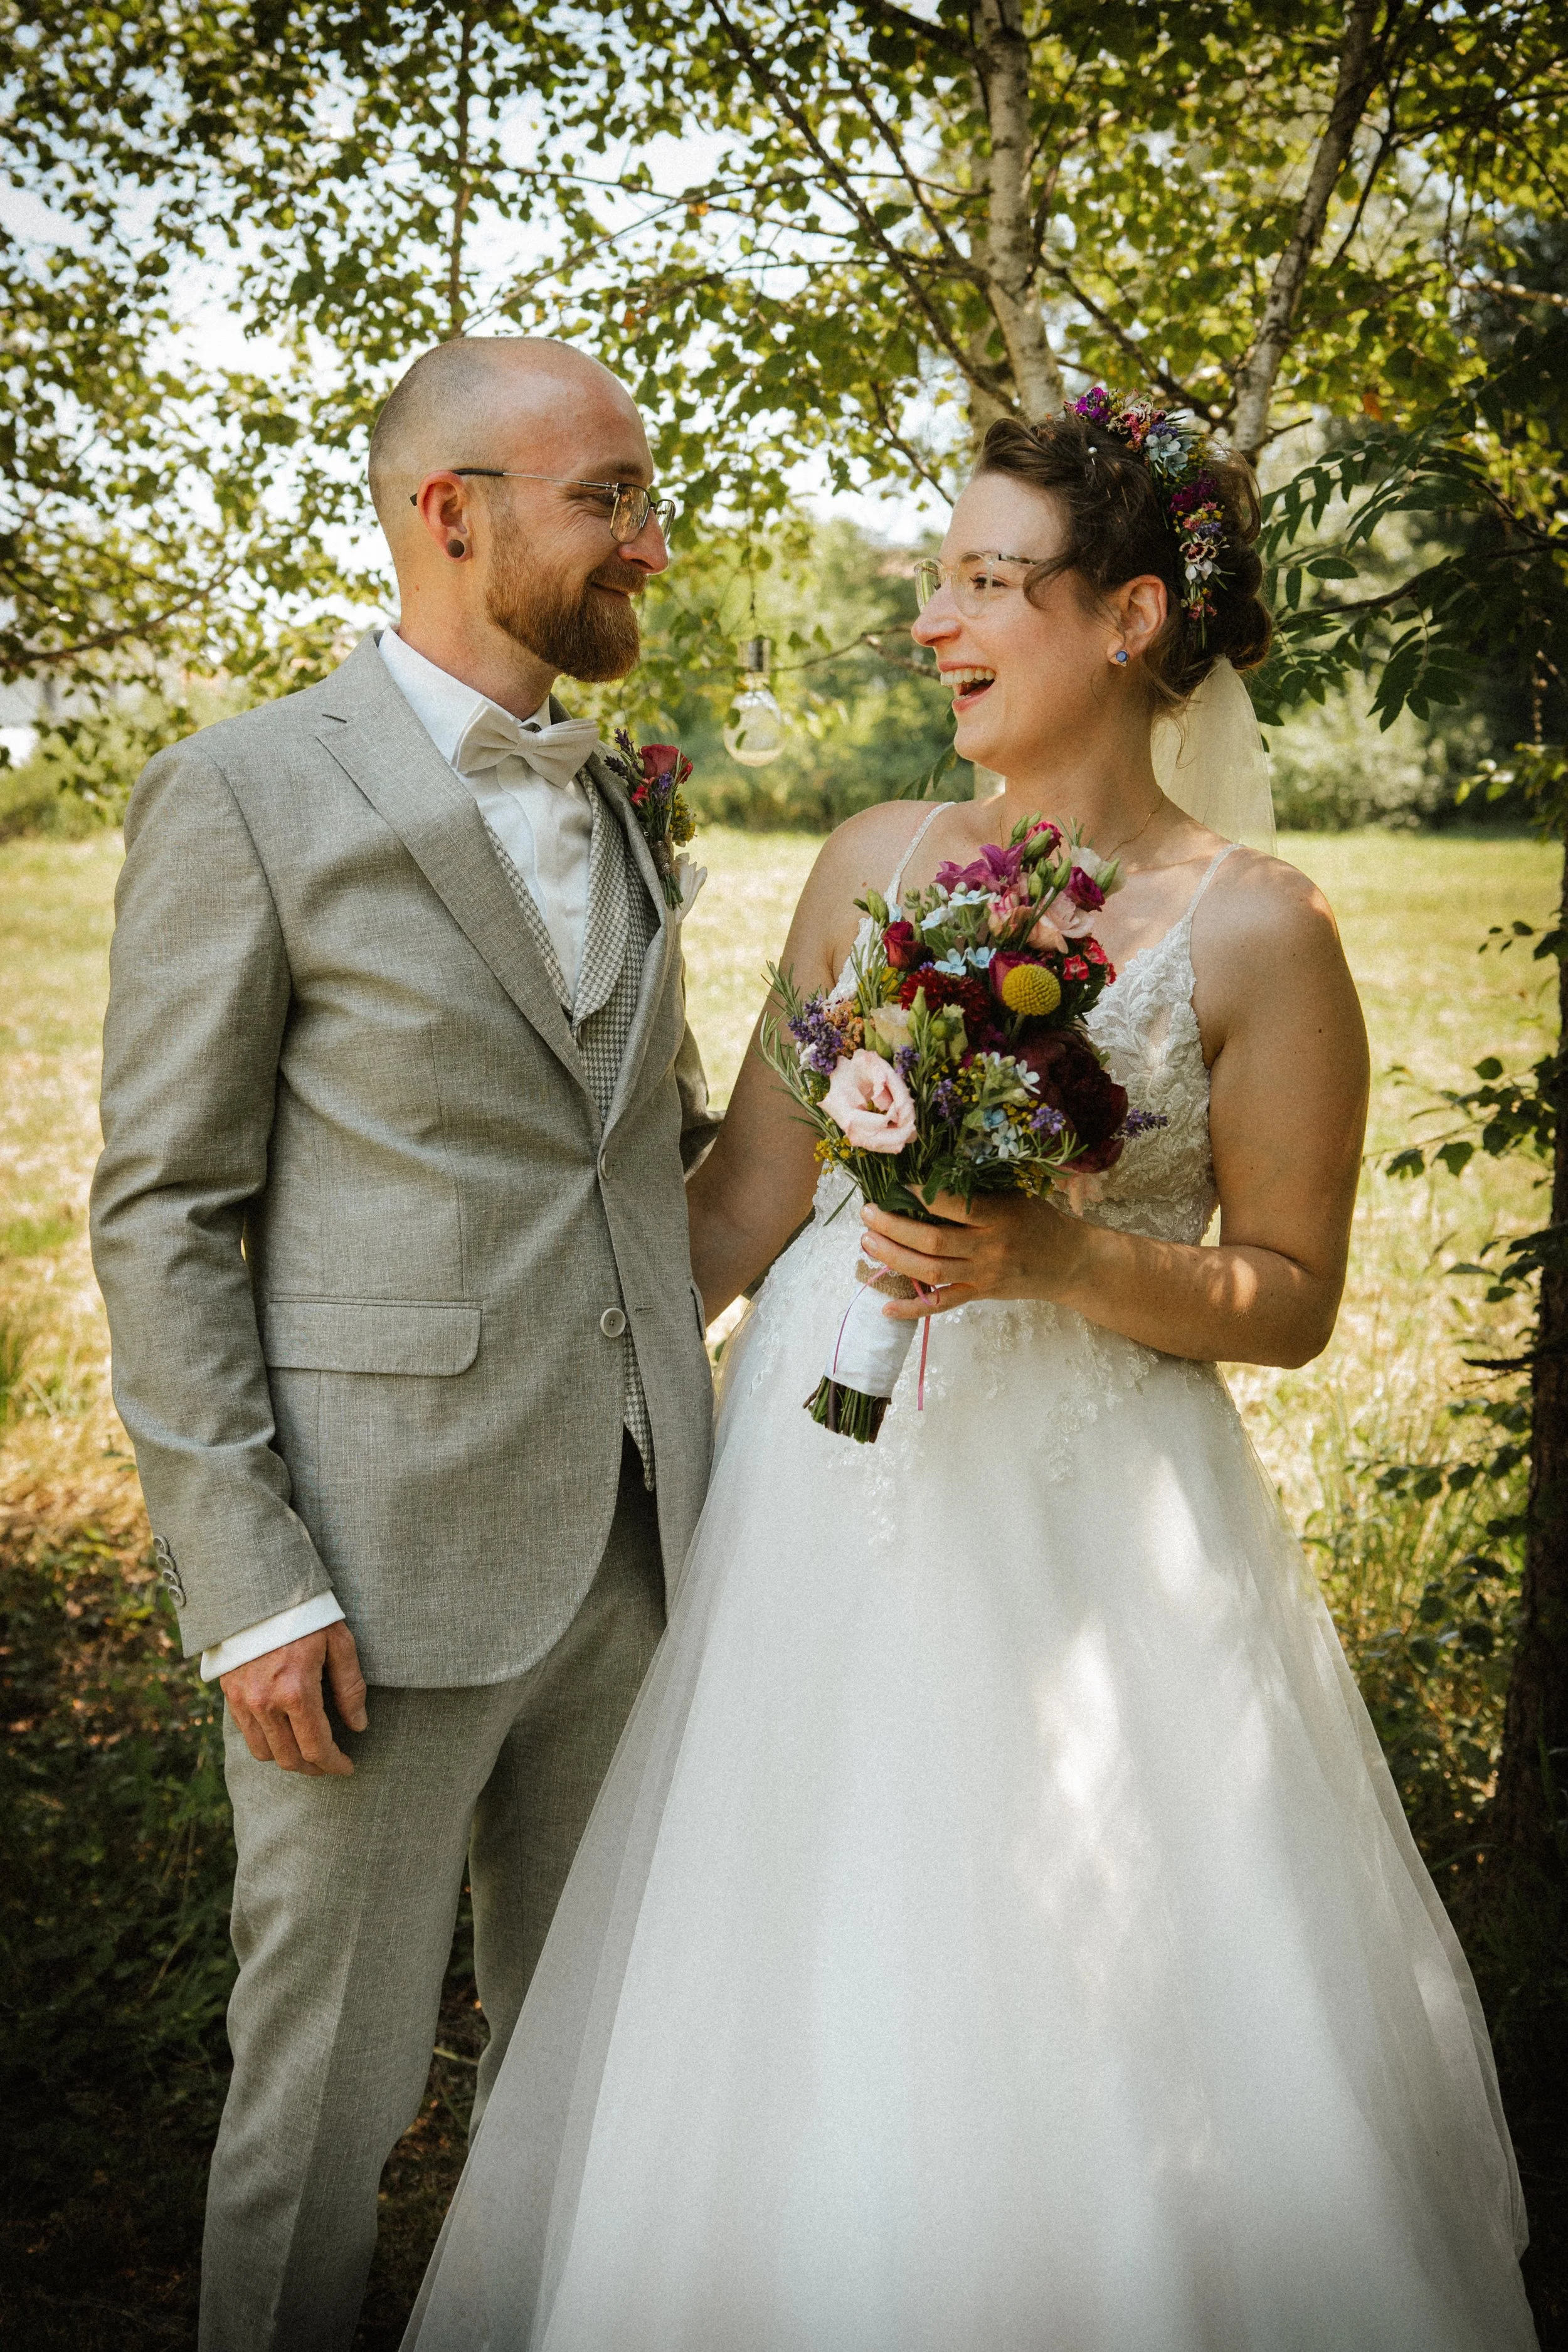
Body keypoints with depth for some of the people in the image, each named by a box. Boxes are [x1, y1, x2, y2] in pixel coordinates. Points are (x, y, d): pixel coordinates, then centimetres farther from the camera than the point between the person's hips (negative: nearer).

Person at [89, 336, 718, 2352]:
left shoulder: (618, 808, 13)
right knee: (328, 2089, 7)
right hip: (381, 1572, -6)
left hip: (630, 1544, 6)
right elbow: (161, 1217, -9)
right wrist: (253, 1590, -14)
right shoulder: (246, 793, -7)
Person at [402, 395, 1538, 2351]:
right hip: (820, 1482, 4)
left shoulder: (1256, 934, -9)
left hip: (1086, 1529, -3)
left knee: (1088, 2037, 7)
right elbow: (749, 1198, 6)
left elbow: (1290, 1298, -4)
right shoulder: (874, 865, 3)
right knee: (798, 2019, 14)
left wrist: (1060, 1257, -20)